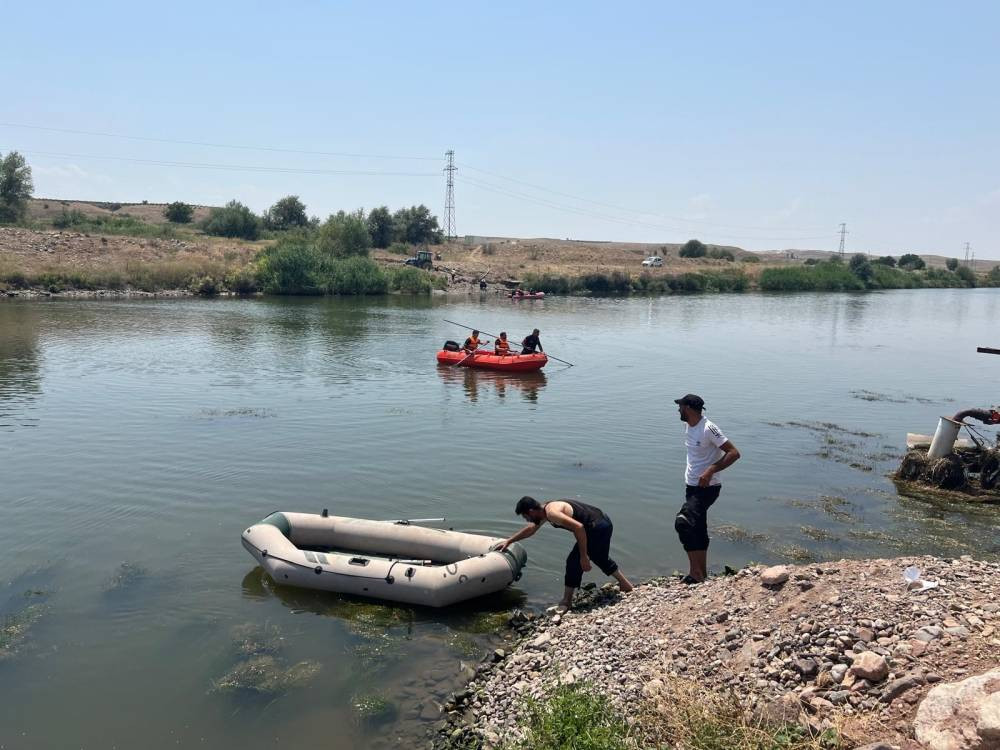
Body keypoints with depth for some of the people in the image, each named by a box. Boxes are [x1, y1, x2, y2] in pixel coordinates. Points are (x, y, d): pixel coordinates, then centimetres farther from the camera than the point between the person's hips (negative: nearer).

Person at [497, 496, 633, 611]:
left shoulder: (552, 513, -21)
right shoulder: (545, 510, 10)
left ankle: (566, 604, 8)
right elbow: (530, 529, 26)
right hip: (603, 522, 10)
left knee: (574, 562, -2)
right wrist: (509, 541, 32)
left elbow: (579, 527, -29)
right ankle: (625, 584, 46)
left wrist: (584, 556, -22)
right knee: (601, 559, 29)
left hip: (597, 527, -10)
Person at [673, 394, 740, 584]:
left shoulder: (708, 429, -19)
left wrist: (710, 471, -28)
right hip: (692, 486, 9)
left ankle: (696, 572, -16)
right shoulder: (688, 427, 7)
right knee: (698, 530, 14)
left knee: (683, 522, -22)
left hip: (707, 488, -9)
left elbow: (734, 453, -21)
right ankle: (702, 573, 25)